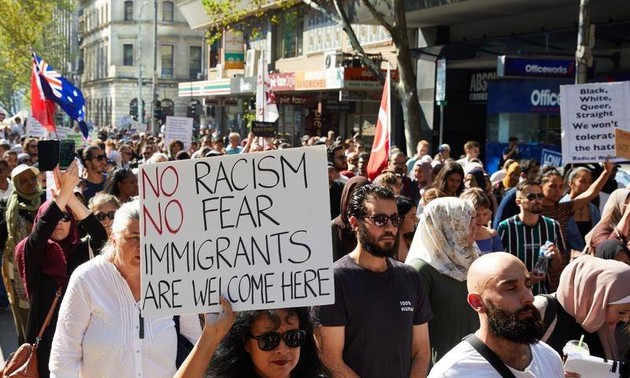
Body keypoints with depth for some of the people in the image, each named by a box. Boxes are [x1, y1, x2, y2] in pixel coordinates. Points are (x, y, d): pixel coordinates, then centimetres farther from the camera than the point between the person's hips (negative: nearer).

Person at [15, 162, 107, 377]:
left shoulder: (82, 251, 2)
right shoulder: (32, 253, -2)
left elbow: (100, 236, -18)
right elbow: (40, 232, -23)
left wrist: (70, 196, -26)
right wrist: (62, 193, -30)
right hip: (46, 336, -1)